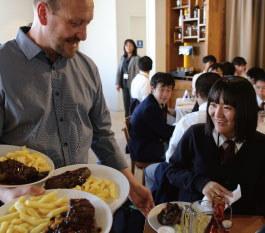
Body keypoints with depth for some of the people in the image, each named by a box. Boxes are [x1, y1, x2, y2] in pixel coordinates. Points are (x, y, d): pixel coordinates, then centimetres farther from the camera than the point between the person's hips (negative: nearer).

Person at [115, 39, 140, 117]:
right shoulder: (123, 57, 11)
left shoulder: (137, 58, -9)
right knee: (126, 104, 11)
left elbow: (137, 72, -14)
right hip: (124, 84, 6)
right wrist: (117, 83, 3)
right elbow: (119, 70, 10)